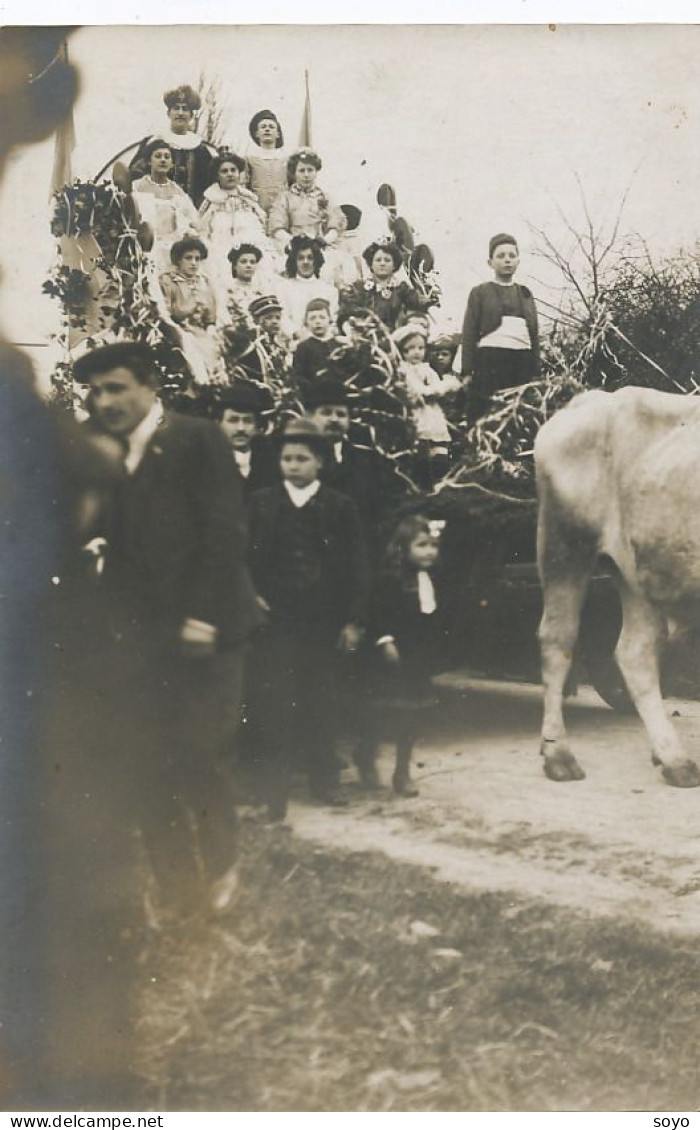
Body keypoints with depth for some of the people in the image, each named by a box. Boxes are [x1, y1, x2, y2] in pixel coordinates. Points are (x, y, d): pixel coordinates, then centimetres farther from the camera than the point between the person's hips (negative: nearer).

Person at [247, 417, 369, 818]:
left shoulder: (340, 507, 1)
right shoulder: (261, 503, 3)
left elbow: (356, 568, 1)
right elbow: (248, 557, 4)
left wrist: (354, 620, -3)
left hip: (323, 620, 0)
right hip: (275, 617, 0)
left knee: (320, 698, 10)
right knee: (273, 700, -4)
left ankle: (325, 777, 23)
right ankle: (276, 783, 4)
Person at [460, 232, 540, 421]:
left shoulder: (526, 294, 20)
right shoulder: (480, 292, 10)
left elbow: (534, 333, 19)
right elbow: (469, 333, 3)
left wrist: (535, 371, 10)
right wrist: (468, 371, -7)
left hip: (522, 361, 3)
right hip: (490, 359, -3)